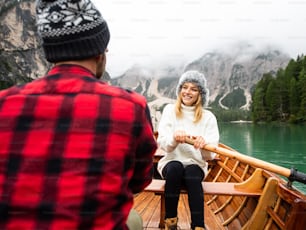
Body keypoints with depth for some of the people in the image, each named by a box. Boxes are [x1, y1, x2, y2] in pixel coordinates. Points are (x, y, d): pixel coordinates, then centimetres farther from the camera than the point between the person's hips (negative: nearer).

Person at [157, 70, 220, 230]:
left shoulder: (208, 117, -1)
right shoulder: (170, 110, -1)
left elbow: (210, 155, -11)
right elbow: (162, 143, -11)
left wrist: (204, 145, -35)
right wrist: (174, 138, -35)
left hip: (196, 166, 0)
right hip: (171, 163, 0)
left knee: (192, 174, -33)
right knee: (175, 167, -33)